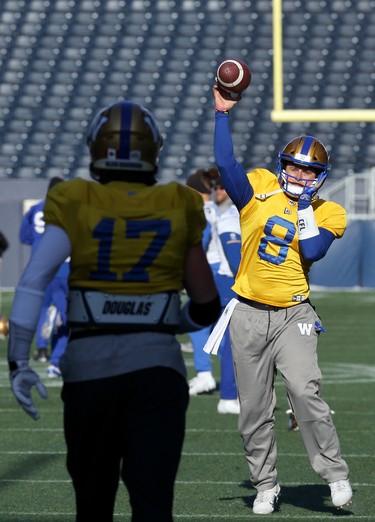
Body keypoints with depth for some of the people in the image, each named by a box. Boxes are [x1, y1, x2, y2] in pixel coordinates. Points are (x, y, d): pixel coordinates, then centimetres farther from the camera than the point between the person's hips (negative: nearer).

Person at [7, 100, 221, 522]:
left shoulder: (76, 205, 0)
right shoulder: (177, 210, 4)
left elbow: (32, 282, -9)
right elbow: (207, 307, 11)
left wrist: (18, 361, -6)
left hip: (89, 364, 1)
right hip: (158, 365, -1)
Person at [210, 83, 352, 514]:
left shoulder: (328, 214, 3)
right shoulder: (258, 190, 4)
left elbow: (313, 251, -13)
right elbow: (225, 163, -10)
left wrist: (305, 205, -9)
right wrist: (223, 113, -12)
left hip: (293, 315, -2)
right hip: (249, 314, 2)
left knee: (305, 391, -21)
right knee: (254, 410, 5)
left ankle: (335, 475, -11)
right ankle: (265, 485, 17)